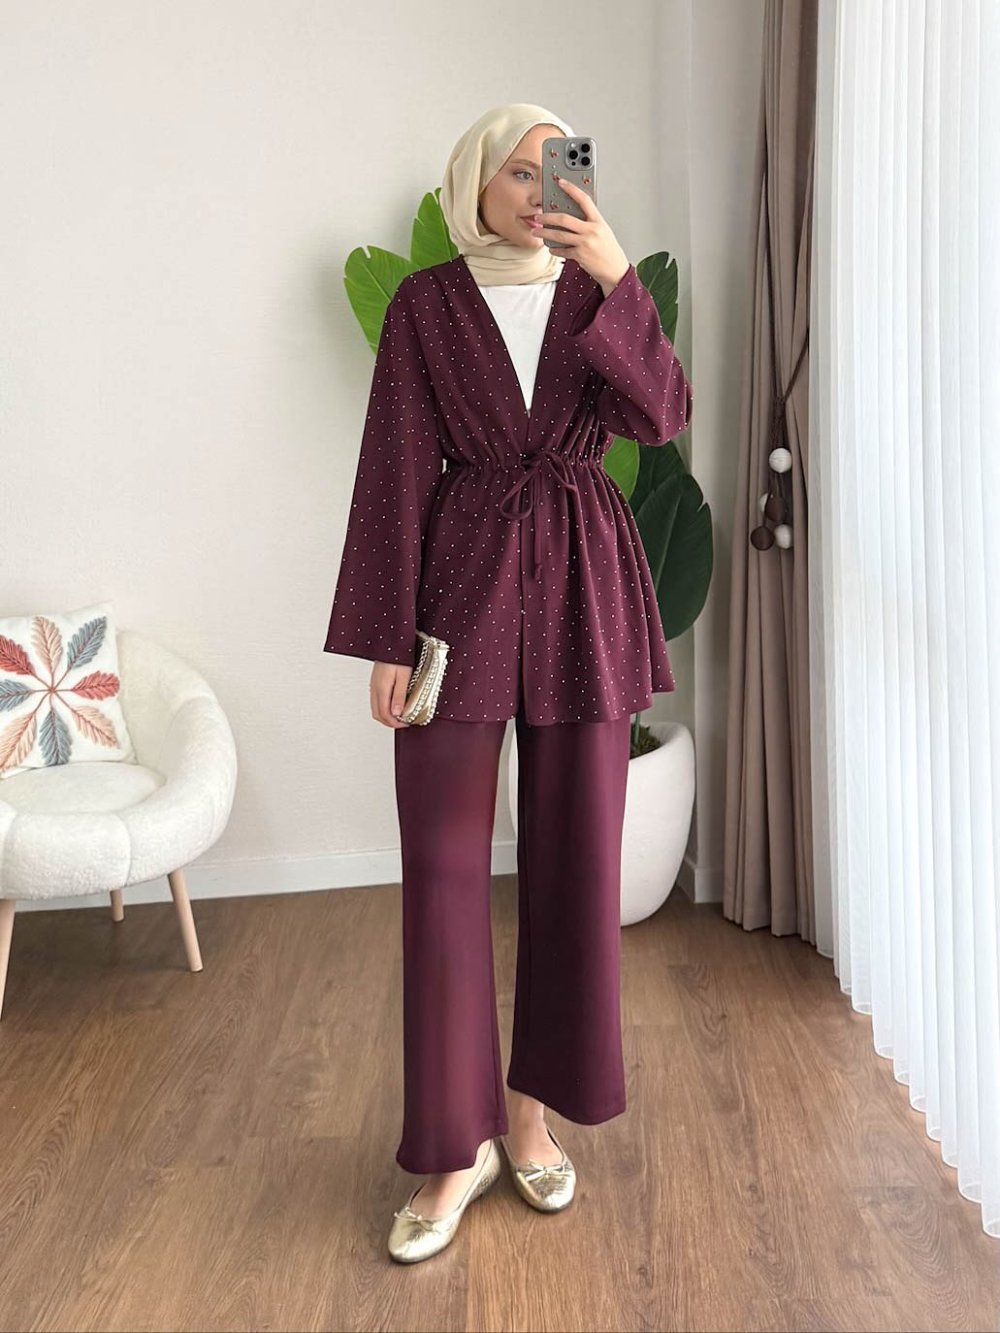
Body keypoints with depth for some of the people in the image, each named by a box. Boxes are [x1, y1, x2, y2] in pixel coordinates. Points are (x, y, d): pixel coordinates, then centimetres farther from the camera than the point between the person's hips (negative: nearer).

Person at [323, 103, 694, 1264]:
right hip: (461, 585, -2)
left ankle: (532, 1112, 24)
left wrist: (617, 277, -17)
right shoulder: (425, 303, 3)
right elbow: (397, 470, -2)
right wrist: (387, 639, -7)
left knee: (573, 854, 6)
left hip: (584, 586, 2)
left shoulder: (603, 293, 9)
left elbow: (662, 417, -8)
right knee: (443, 865, -3)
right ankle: (457, 1146, 12)